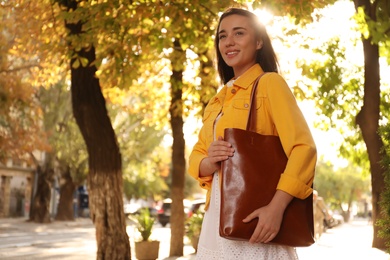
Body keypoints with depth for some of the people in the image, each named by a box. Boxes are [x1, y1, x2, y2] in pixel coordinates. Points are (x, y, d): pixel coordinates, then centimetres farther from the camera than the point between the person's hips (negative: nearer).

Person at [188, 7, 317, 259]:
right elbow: (196, 155, 14)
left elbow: (304, 148, -15)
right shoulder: (218, 100, 15)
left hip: (254, 217, -6)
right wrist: (209, 162, -10)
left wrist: (276, 208, -26)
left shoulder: (269, 83, -5)